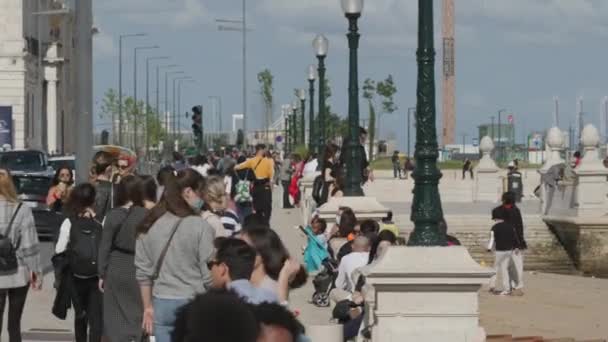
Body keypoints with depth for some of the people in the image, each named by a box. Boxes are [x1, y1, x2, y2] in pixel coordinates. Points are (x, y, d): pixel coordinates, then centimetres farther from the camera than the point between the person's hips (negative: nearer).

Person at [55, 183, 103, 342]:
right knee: (96, 316, -1)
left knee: (80, 314, 20)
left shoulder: (69, 223, -6)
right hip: (98, 276, -1)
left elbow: (59, 250, -6)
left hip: (77, 276, 2)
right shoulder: (100, 222, -7)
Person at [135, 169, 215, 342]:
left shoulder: (149, 226, 2)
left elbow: (142, 272, 7)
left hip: (162, 304, 4)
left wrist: (148, 307, 16)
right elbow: (209, 273, -10)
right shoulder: (200, 226, -12)